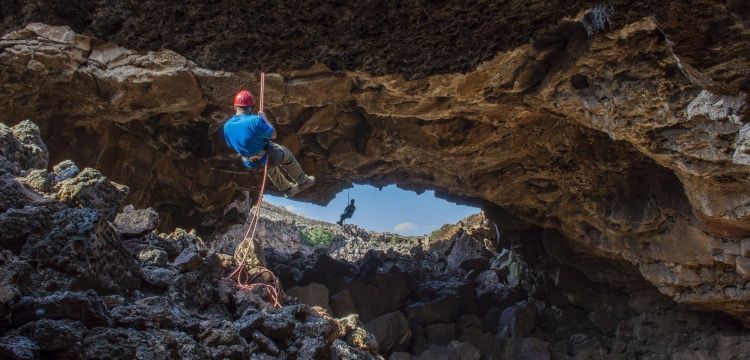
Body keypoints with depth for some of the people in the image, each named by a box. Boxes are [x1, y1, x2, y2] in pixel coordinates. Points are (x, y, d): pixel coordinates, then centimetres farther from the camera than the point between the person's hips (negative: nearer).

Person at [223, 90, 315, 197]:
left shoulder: (227, 126, -12)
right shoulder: (255, 120, -32)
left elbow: (232, 145, 4)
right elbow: (273, 135, -19)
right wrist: (264, 118, -6)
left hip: (250, 163, 6)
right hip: (266, 158, -6)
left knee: (271, 167, 37)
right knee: (287, 155, 26)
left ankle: (287, 190, 54)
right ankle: (303, 181, 42)